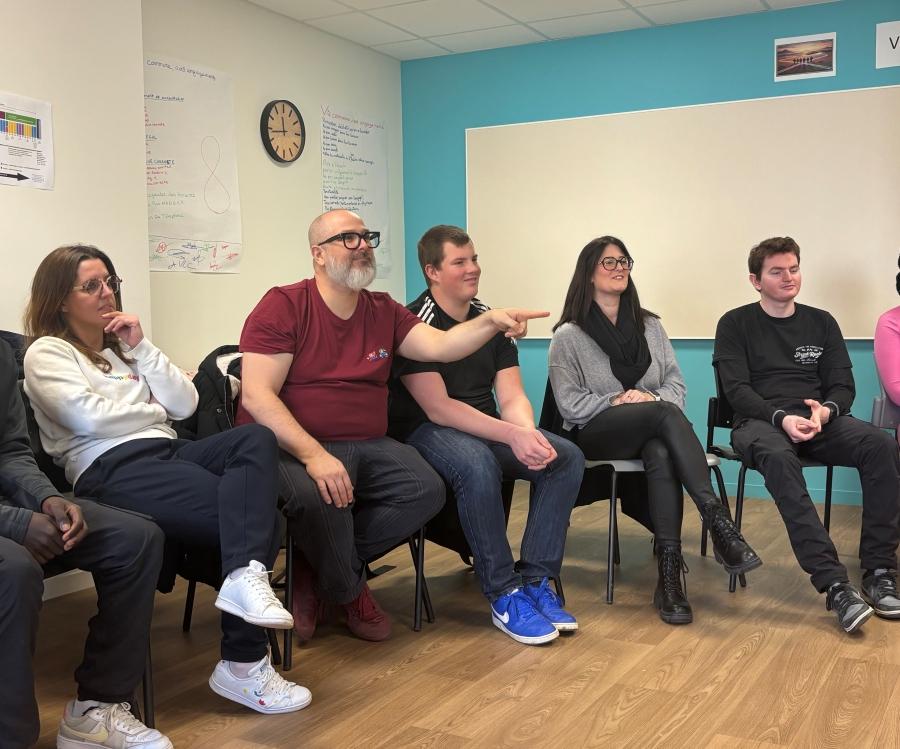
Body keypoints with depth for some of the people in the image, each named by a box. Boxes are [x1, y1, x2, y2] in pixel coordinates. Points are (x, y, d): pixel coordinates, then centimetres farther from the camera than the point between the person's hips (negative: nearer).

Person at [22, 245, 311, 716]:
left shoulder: (122, 346, 28)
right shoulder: (46, 354, 7)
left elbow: (185, 404, 15)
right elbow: (90, 417, -12)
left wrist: (141, 348, 7)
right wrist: (153, 411, 5)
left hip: (167, 452, 7)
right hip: (112, 470, -7)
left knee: (256, 438, -26)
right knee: (259, 517, -24)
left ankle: (246, 577, -44)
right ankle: (243, 664, -22)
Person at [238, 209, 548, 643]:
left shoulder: (384, 312, 12)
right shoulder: (283, 306, -6)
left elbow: (439, 346, 0)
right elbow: (257, 396, -15)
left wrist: (490, 321, -20)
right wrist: (313, 454, -27)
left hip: (367, 447, 6)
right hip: (290, 446, -5)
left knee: (427, 490, -18)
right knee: (319, 498, -36)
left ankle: (318, 568, -1)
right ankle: (347, 592, -2)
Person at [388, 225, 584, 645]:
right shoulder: (415, 323, -12)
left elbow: (512, 397, 3)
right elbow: (437, 408, -20)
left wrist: (528, 434, -21)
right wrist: (511, 435, -28)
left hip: (487, 429, 7)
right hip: (425, 432, -7)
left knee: (567, 457, -15)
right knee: (477, 464, -39)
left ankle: (536, 581, -14)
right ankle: (505, 596, -26)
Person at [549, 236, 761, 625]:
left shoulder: (650, 326, 20)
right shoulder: (568, 336, 6)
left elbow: (676, 384, 11)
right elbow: (569, 404, -2)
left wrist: (655, 399, -11)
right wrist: (617, 401, -16)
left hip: (651, 431, 3)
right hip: (596, 434, -3)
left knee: (661, 454, -38)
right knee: (665, 414, -36)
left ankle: (669, 573, -45)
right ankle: (717, 519, -45)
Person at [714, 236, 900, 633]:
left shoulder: (821, 323, 18)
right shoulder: (735, 324, 8)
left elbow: (843, 385, 12)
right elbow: (736, 389, -2)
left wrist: (826, 411, -13)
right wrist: (781, 418, -19)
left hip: (819, 421, 4)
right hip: (759, 422, -3)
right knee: (778, 456, -39)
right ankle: (834, 584, -44)